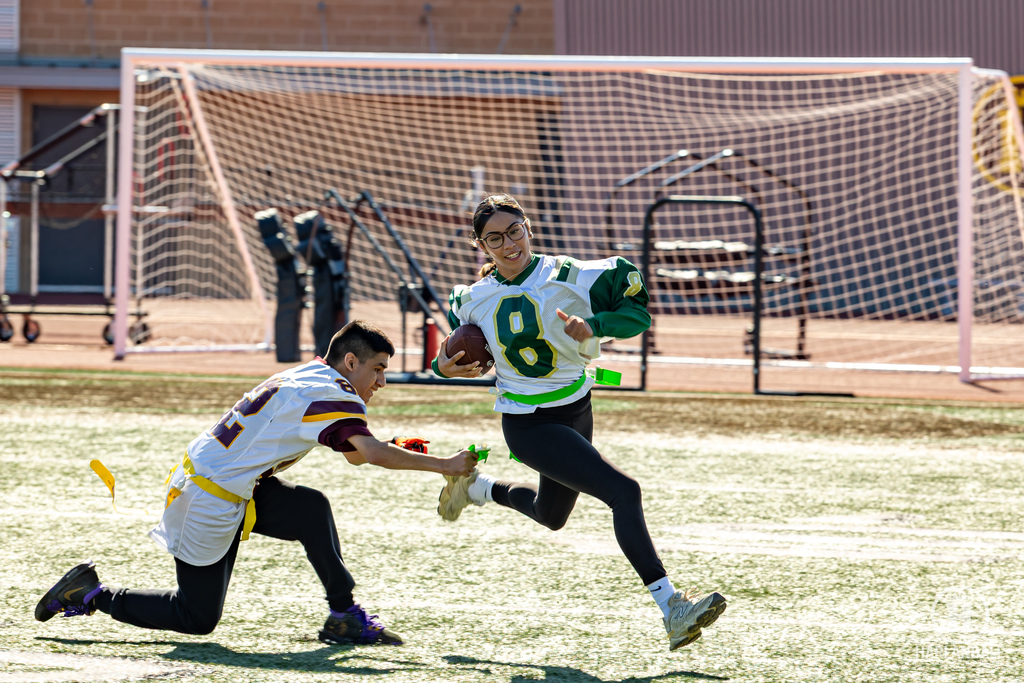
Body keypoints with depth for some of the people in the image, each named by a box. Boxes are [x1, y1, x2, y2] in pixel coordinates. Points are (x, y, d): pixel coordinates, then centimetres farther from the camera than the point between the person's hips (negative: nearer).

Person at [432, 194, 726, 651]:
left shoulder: (570, 278, -11)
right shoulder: (474, 300, -5)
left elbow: (637, 313, -11)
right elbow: (460, 351, 13)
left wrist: (593, 326, -29)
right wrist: (445, 367, -10)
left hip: (576, 412, 4)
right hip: (528, 424, -4)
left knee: (550, 515, 27)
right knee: (623, 492, -22)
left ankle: (476, 487, 52)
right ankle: (671, 608, -26)